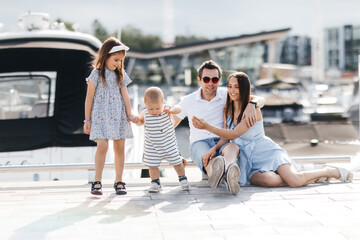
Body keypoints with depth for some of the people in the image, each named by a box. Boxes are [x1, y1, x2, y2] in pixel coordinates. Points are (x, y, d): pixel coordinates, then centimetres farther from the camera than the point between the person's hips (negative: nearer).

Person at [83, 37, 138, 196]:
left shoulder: (121, 75, 11)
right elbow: (89, 97, 0)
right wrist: (87, 120, -1)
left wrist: (130, 114, -2)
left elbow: (125, 96, 10)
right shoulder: (96, 73, -2)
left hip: (119, 115, 4)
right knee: (102, 145, -16)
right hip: (101, 115, -4)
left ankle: (119, 181, 11)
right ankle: (97, 182, -7)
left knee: (119, 147, 2)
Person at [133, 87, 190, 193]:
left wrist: (172, 110, -41)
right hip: (152, 146, 1)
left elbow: (178, 108, -21)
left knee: (177, 162, 7)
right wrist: (136, 120, -10)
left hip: (169, 143, -1)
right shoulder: (145, 113, -7)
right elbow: (141, 122, 12)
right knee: (152, 164, 1)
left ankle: (183, 179, 26)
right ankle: (155, 183, 18)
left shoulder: (166, 109, -12)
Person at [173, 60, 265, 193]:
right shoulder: (188, 101, 8)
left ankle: (229, 172, -74)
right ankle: (213, 172, -77)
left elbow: (260, 100, 0)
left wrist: (251, 105, -25)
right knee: (205, 155, -40)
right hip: (199, 143, 0)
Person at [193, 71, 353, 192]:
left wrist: (207, 126, -22)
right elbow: (226, 137, 9)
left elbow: (233, 134, -18)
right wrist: (214, 148, -12)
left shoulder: (253, 110, -13)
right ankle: (312, 178, -8)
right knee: (270, 180, -32)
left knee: (295, 180, -27)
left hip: (266, 151, -4)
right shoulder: (227, 110, 9)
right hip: (248, 159, 4)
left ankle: (331, 171, 5)